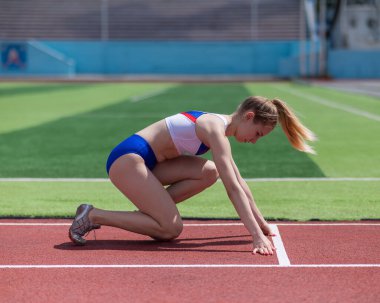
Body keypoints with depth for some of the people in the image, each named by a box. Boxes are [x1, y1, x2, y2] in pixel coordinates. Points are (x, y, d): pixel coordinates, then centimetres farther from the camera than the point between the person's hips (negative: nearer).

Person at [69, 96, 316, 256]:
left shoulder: (220, 126, 13)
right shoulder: (216, 129, -17)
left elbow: (239, 181, 21)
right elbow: (233, 188, -25)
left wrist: (260, 222, 22)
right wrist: (257, 235, -29)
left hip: (143, 161, 9)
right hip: (127, 158, -9)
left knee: (209, 172, -1)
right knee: (171, 229, -13)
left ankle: (149, 211, 3)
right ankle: (93, 216, -8)